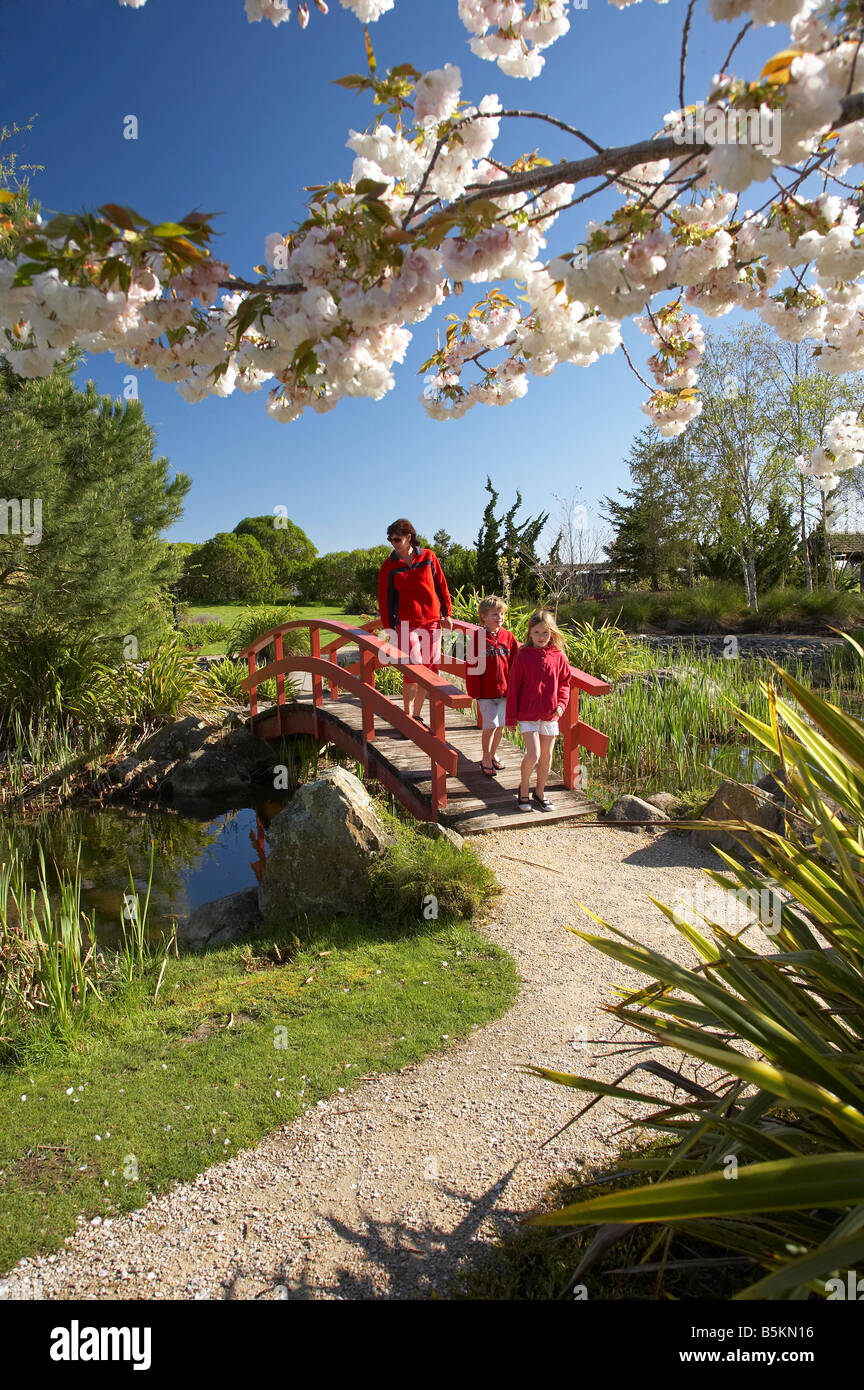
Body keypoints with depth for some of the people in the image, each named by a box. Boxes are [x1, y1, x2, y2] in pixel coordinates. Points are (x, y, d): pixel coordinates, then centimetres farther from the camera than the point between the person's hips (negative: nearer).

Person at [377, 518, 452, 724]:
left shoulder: (428, 557, 4)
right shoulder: (389, 566, 1)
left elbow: (441, 585, 11)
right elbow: (384, 598, 4)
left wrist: (446, 614, 10)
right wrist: (389, 627, 0)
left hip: (432, 622, 3)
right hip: (406, 624, -2)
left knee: (429, 670, 4)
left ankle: (417, 715, 18)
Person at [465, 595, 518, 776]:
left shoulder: (508, 637, 2)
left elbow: (516, 664, 7)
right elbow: (472, 667, -6)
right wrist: (474, 691, -7)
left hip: (505, 690, 4)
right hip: (486, 692, -4)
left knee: (501, 725, 12)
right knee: (490, 725, -5)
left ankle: (493, 754, 33)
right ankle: (486, 758, 15)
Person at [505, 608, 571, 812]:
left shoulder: (558, 657, 1)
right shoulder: (523, 656, -7)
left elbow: (564, 683, 12)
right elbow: (513, 687, -3)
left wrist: (562, 704, -6)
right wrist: (511, 717, -2)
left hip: (550, 715, 3)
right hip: (527, 714, -3)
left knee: (546, 755, 10)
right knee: (533, 754, -11)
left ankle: (540, 793, 27)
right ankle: (523, 789, 13)